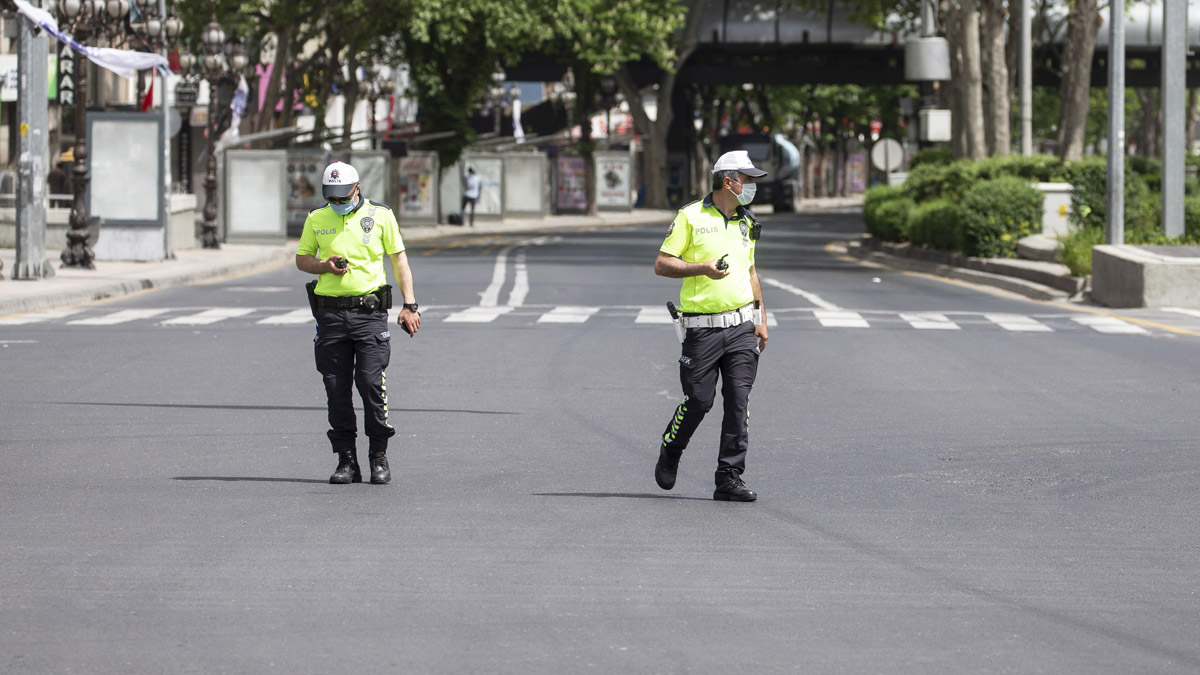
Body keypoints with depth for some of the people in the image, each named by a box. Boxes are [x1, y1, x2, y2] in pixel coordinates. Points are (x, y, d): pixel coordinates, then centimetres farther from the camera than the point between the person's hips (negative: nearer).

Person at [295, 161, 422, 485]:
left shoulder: (380, 215, 3)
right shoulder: (316, 219, 8)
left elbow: (399, 260, 7)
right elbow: (302, 259, 16)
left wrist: (409, 305, 0)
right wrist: (325, 266, -6)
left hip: (370, 310, -2)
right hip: (330, 310, 2)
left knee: (372, 383, -9)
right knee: (336, 389, 2)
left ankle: (379, 458, 2)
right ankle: (346, 460, 9)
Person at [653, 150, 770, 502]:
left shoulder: (746, 223, 15)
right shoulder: (690, 217, -4)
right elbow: (661, 264, -6)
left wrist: (761, 319, 18)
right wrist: (702, 268, -20)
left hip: (741, 327, 5)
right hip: (703, 326, -5)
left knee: (738, 403, -4)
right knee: (698, 401, -2)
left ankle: (729, 479, -2)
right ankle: (669, 454, 26)